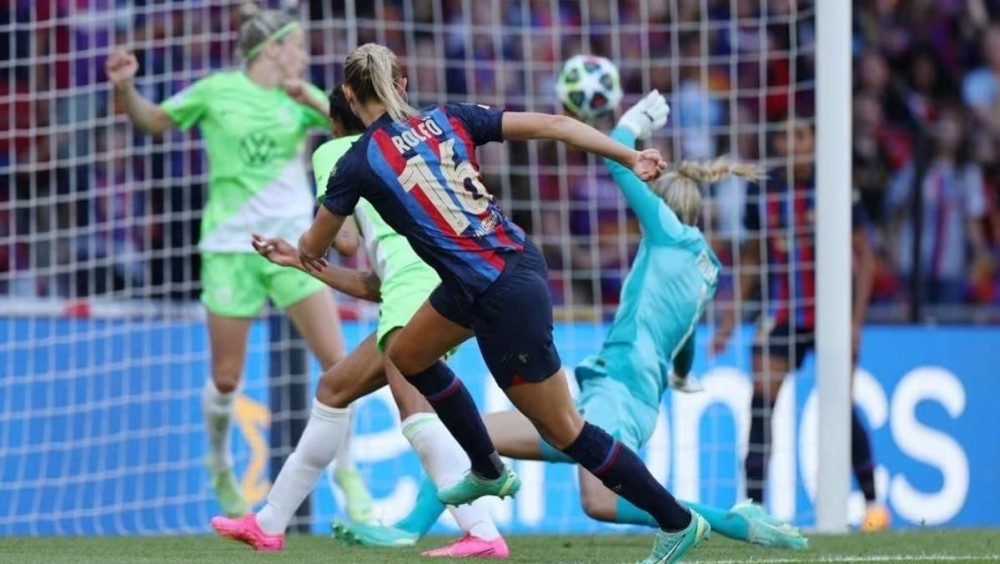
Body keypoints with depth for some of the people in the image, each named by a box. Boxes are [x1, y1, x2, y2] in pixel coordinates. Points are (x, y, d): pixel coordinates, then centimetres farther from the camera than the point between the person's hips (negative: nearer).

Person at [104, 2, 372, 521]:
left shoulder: (298, 98, 7)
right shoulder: (215, 91, 0)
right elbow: (153, 121, 11)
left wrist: (313, 100, -16)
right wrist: (124, 89, -8)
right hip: (231, 248, -2)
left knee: (336, 360, -7)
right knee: (226, 379, 2)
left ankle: (347, 475, 8)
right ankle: (221, 468, 29)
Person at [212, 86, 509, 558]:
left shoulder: (335, 153, 13)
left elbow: (344, 241, -2)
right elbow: (373, 288, 31)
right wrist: (299, 262, 39)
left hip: (416, 284, -9)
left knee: (415, 411, -25)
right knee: (334, 389, 22)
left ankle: (483, 534, -44)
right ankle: (269, 525, 33)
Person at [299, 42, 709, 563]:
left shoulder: (359, 163, -9)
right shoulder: (448, 119, 4)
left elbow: (313, 246, 7)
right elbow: (552, 125, -1)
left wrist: (306, 250, 32)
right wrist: (632, 158, 4)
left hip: (503, 299, -8)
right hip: (516, 260, 8)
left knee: (564, 430, 6)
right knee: (407, 354, 27)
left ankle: (677, 522, 14)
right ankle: (489, 472, 42)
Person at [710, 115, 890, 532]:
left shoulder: (836, 188, -7)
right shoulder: (762, 192, 2)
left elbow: (864, 255, -3)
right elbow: (751, 258, 13)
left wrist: (856, 321, -10)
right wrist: (729, 319, 8)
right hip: (782, 316, 3)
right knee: (760, 405, -10)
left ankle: (872, 500, 13)